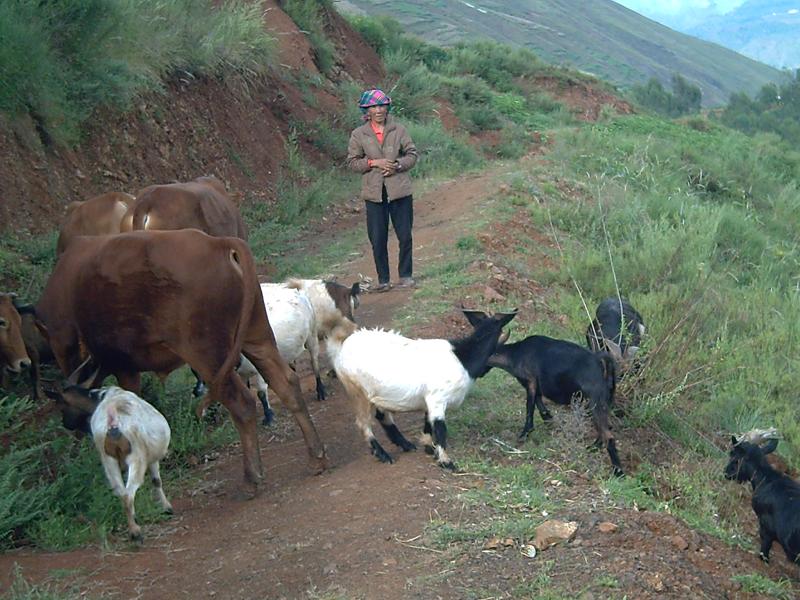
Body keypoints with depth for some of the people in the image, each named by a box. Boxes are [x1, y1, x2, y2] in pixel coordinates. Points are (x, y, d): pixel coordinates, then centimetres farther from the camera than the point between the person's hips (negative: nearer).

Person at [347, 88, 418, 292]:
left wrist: (398, 165, -12)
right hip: (374, 193, 0)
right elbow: (352, 161, 2)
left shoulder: (399, 130, 3)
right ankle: (383, 280, 13)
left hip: (400, 190, 0)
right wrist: (374, 163, -12)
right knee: (378, 239, 2)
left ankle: (405, 275, 17)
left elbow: (412, 154, 6)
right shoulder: (358, 134, 1)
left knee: (405, 236, 2)